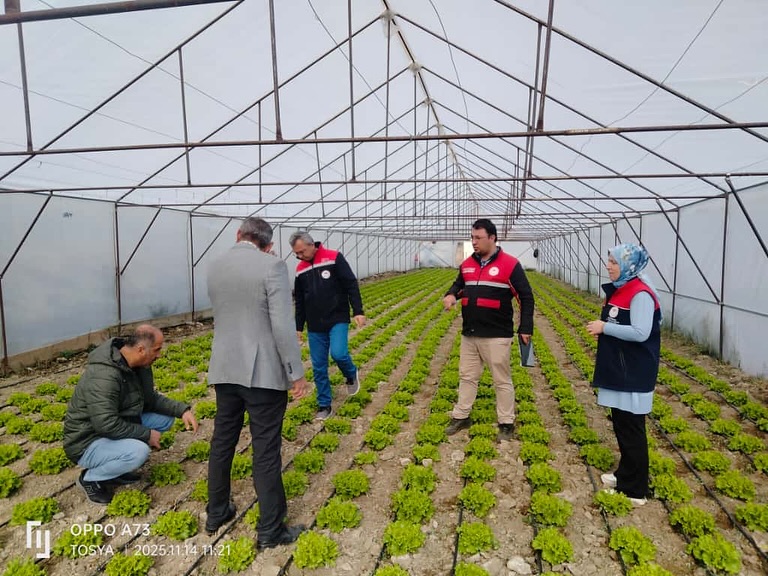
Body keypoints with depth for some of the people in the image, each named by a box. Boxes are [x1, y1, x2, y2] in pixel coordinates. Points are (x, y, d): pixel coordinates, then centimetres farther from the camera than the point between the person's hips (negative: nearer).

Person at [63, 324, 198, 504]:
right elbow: (107, 426, -33)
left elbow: (150, 399, 8)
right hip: (88, 442, -9)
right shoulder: (104, 376, -31)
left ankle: (113, 465, 9)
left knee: (165, 417, 0)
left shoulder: (139, 365, -3)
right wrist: (146, 434, -22)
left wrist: (182, 409, -7)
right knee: (139, 451, -32)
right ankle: (90, 478, -3)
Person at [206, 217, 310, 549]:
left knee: (222, 442, 19)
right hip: (263, 373, -6)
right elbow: (282, 326, -19)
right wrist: (296, 373, -12)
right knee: (266, 450, 3)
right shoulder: (272, 266, -13)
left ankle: (216, 513, 36)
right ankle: (270, 530, 15)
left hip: (225, 369, 6)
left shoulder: (214, 267, 6)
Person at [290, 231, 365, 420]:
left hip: (337, 320, -4)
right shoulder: (300, 270, 7)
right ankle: (324, 405, 20)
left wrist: (358, 311, -15)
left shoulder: (334, 258, -8)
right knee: (319, 368, 5)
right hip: (315, 326, 4)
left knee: (338, 353, -23)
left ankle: (351, 374, 11)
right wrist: (298, 327, 15)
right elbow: (299, 302, 14)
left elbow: (351, 285, -9)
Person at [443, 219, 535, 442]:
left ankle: (507, 423, 20)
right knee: (467, 377, 15)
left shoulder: (510, 264, -10)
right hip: (469, 334, 6)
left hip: (496, 336, -5)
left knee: (502, 381, 6)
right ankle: (460, 417, 28)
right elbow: (459, 285, 23)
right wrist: (451, 295, -2)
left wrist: (526, 328, -11)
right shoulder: (467, 264, 6)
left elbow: (526, 297, -6)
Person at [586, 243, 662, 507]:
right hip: (618, 370, 9)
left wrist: (605, 328, -19)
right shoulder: (619, 290, 10)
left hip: (633, 374, -9)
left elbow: (641, 333, -26)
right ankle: (625, 474, 32)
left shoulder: (641, 294, -18)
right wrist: (603, 331, 6)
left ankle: (635, 490, 12)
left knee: (631, 429, 0)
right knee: (620, 425, 18)